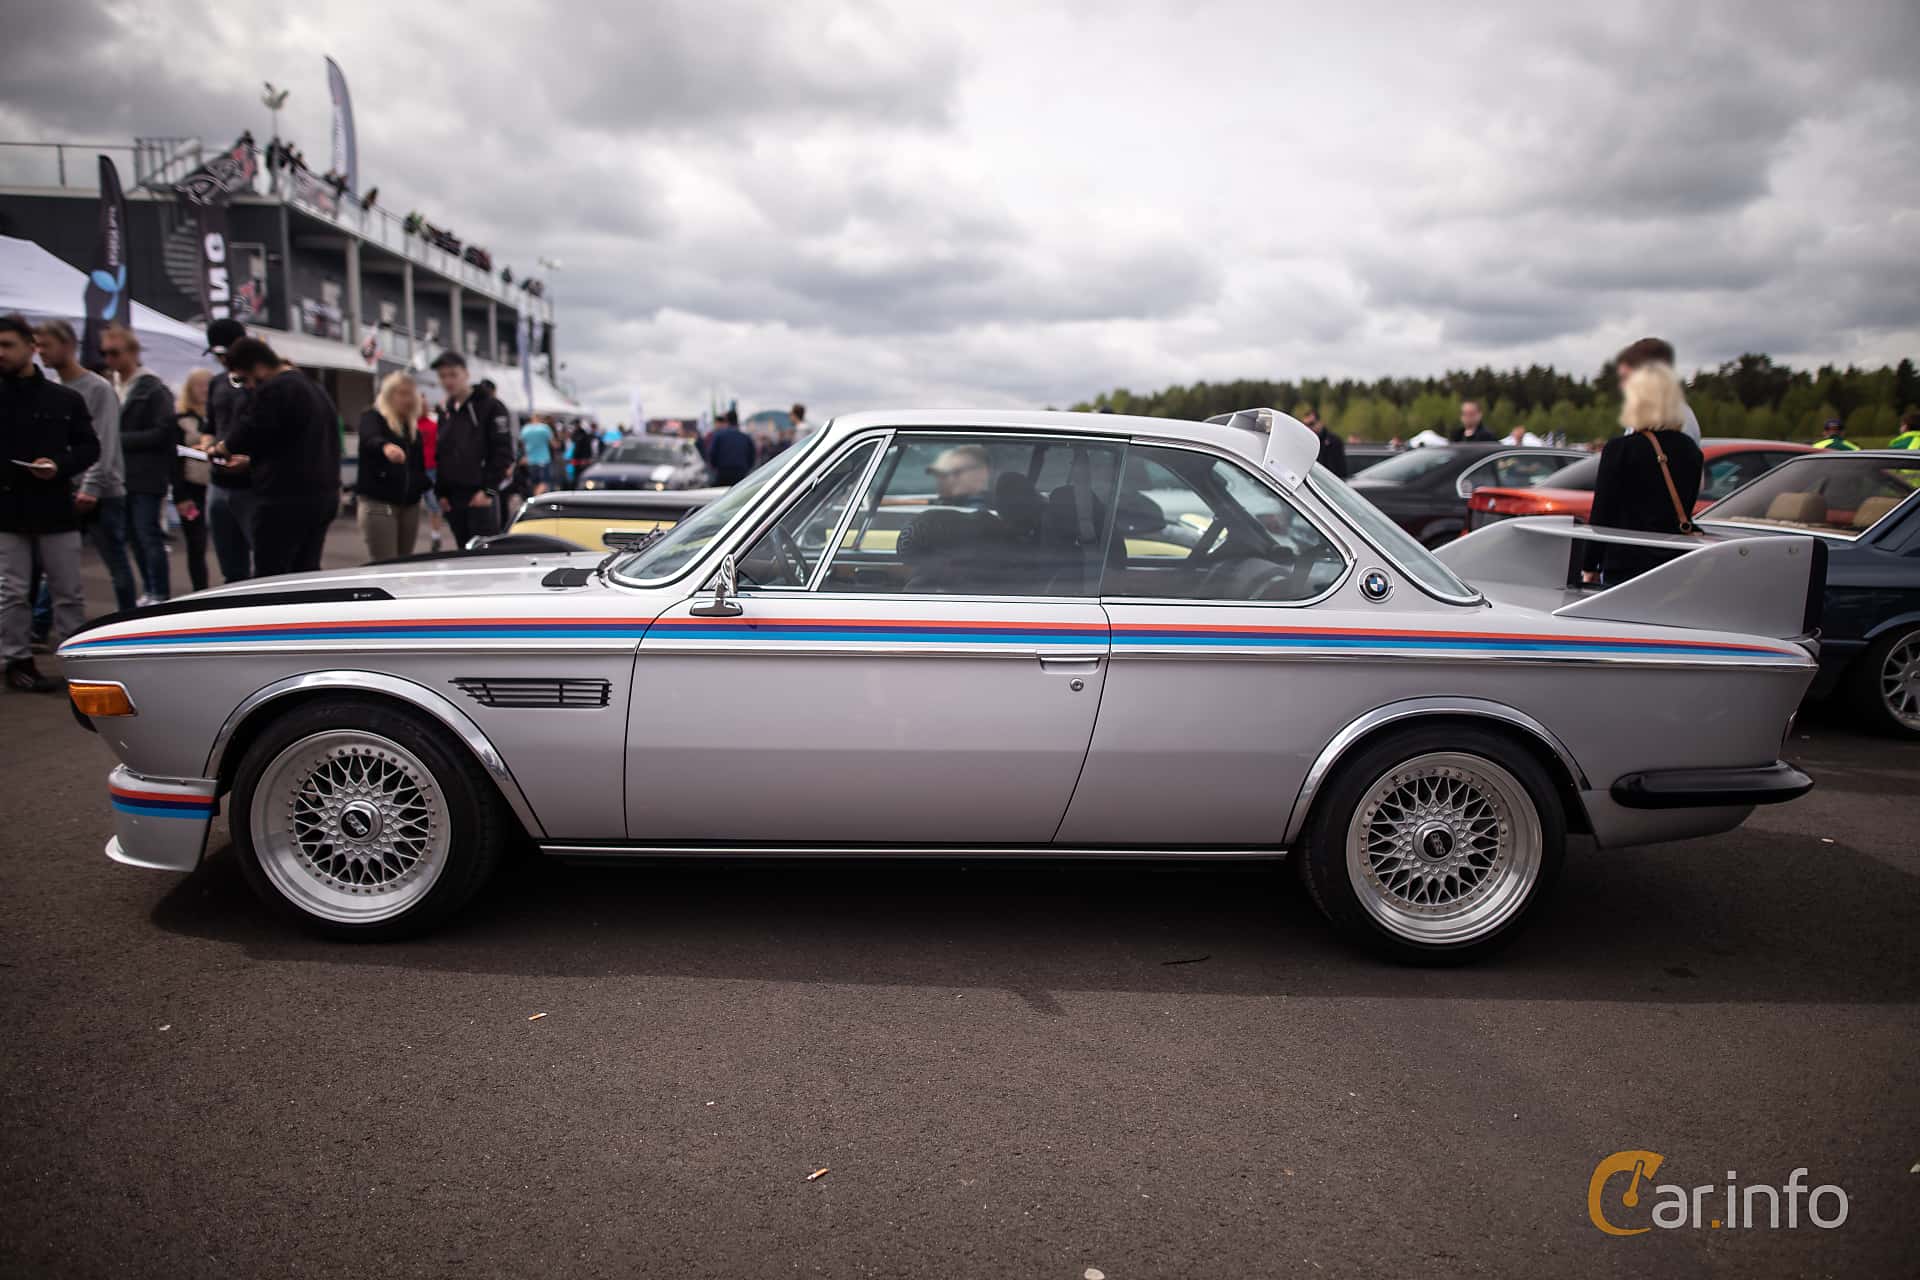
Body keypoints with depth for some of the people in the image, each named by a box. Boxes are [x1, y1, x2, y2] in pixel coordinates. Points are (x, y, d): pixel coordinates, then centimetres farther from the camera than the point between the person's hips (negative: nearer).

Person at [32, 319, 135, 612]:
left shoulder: (98, 388, -5)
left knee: (117, 566, 3)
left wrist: (91, 488, -19)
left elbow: (103, 445, -13)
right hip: (62, 494, 5)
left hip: (102, 496, -5)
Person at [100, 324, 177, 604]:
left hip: (147, 478, -7)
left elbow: (163, 433, -13)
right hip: (123, 476, 7)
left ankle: (161, 595, 0)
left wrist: (121, 440, -14)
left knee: (150, 537, -5)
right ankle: (149, 592, 20)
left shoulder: (153, 388, -7)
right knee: (137, 539, 11)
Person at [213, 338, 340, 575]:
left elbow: (250, 435, -15)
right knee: (307, 575, 12)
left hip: (285, 501, -9)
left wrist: (220, 449, 4)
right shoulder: (316, 389, 19)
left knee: (271, 578, -5)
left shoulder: (273, 390, -11)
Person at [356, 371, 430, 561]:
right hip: (379, 503, -6)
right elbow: (370, 439, -28)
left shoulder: (414, 427, 17)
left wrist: (423, 484, 3)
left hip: (409, 504, 6)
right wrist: (385, 446, -50)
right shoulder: (372, 418, -4)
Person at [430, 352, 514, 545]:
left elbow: (503, 452, -11)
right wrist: (441, 492, 9)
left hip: (482, 498, -7)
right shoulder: (445, 413, 17)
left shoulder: (491, 407, -4)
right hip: (452, 498, 7)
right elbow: (440, 456, 20)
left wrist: (489, 490, -16)